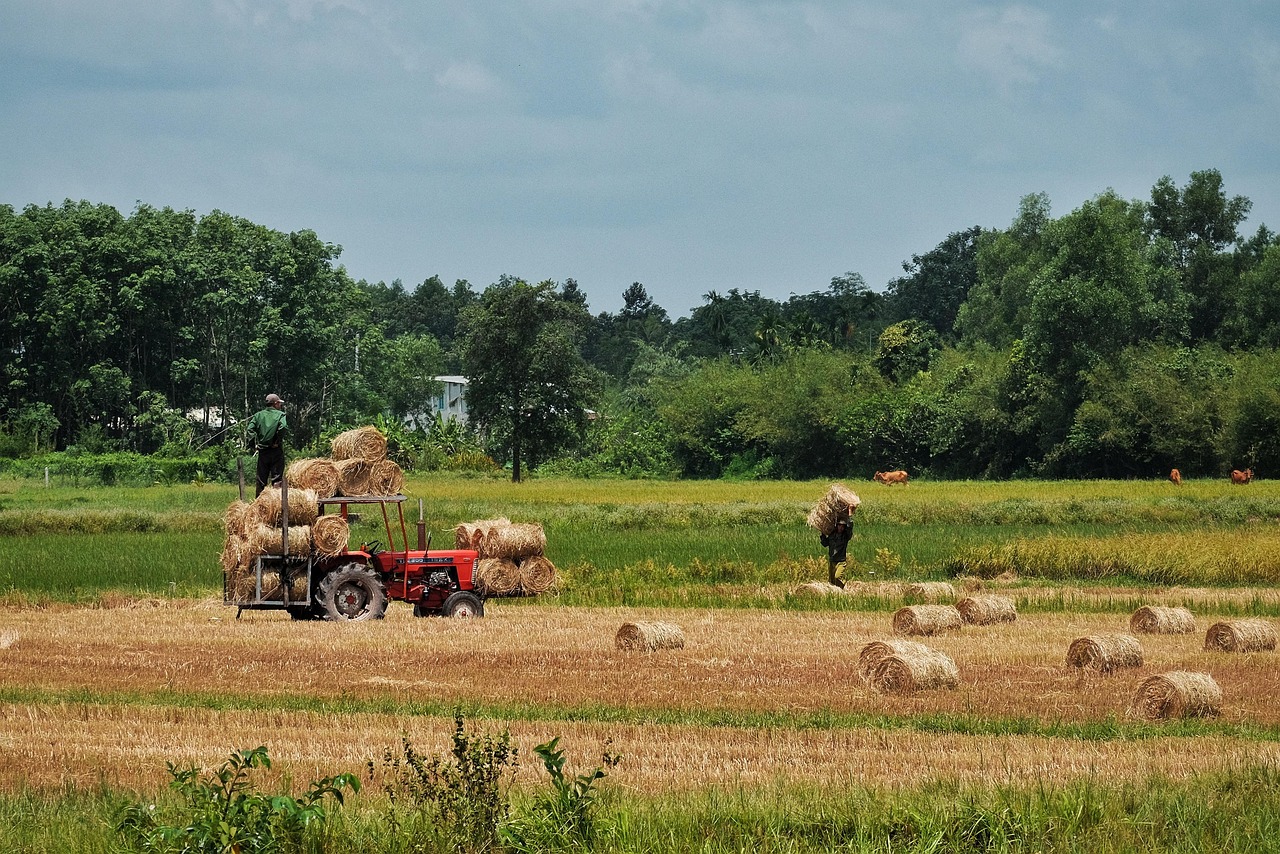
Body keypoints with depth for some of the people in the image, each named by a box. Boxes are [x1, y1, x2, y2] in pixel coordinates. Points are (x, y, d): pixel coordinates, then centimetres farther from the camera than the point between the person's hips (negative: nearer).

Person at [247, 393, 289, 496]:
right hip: (276, 450, -3)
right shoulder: (280, 414, -2)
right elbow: (284, 427, -20)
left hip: (262, 451, 3)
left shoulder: (258, 415, 9)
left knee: (261, 479, 8)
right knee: (277, 478, 0)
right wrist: (277, 441, -9)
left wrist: (254, 444, -1)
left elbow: (251, 429, -4)